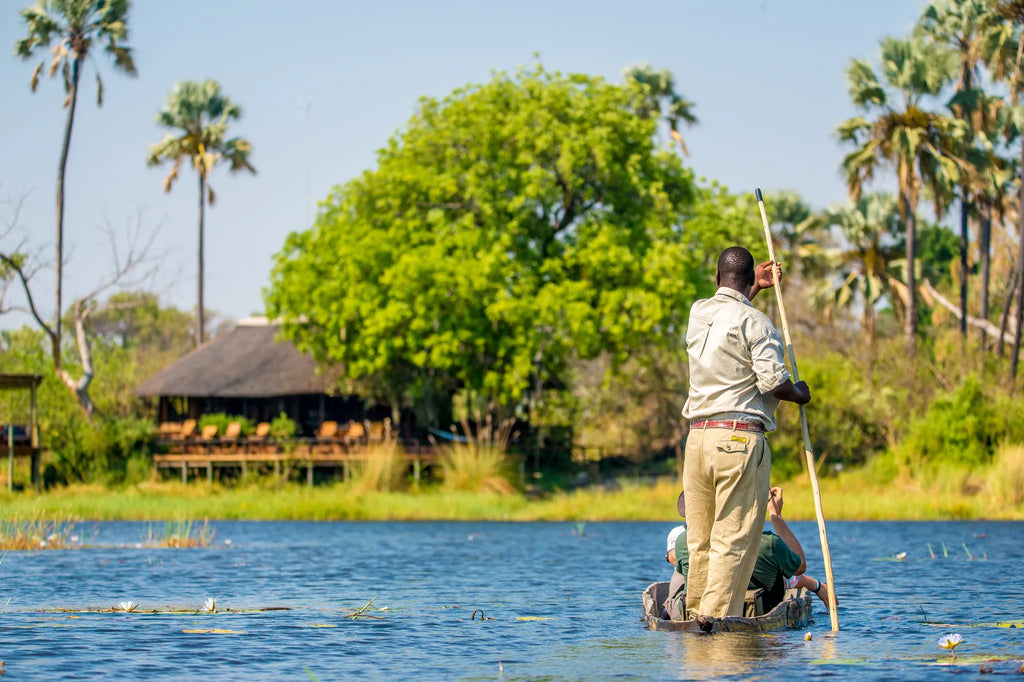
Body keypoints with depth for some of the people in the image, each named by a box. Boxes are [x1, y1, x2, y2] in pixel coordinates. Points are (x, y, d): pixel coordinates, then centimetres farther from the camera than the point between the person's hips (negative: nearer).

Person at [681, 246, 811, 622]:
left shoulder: (697, 313, 14)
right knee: (734, 537, -6)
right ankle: (717, 616, -11)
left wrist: (754, 288, 46)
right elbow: (772, 380, -14)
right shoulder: (756, 322, -6)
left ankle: (696, 613, 11)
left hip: (697, 436, 6)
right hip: (740, 436, -6)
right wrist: (800, 394, 6)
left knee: (700, 538, 10)